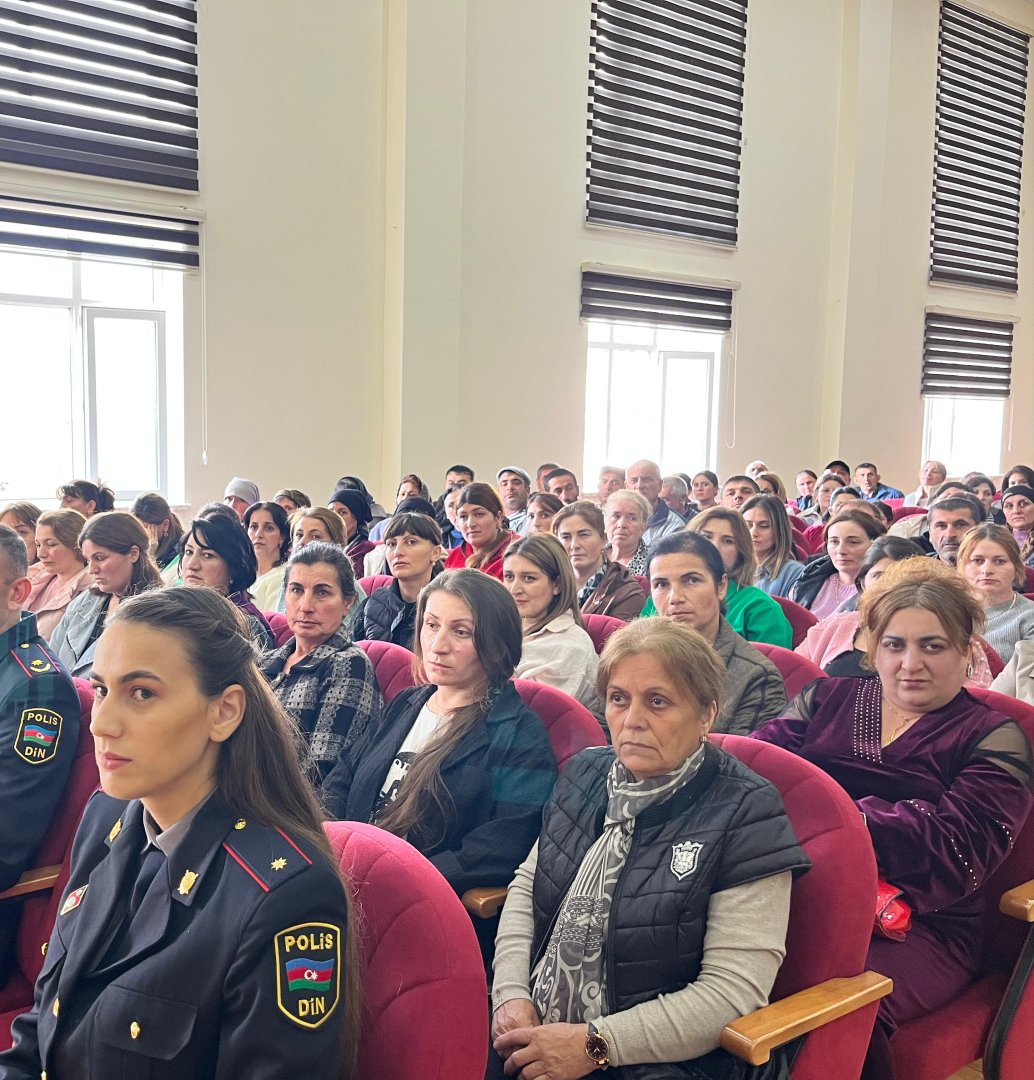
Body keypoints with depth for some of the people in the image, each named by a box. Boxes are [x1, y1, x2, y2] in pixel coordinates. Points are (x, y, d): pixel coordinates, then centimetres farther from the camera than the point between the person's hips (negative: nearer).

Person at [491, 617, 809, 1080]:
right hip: (537, 1029, 5)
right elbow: (527, 884, 13)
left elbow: (735, 991, -16)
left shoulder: (746, 815, -13)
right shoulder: (585, 774, 6)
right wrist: (511, 991, -3)